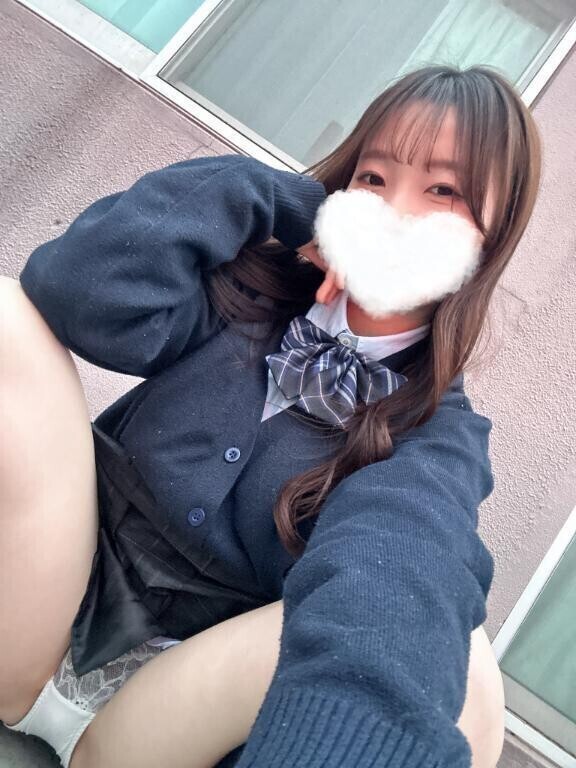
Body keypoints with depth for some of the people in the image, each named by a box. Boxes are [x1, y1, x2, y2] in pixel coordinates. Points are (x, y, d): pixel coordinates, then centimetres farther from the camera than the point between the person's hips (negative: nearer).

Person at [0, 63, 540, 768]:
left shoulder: (439, 436, -7)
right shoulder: (258, 292, -2)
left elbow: (395, 575, -29)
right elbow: (89, 288, -18)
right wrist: (274, 196, -10)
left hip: (187, 700, -1)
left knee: (451, 662, -29)